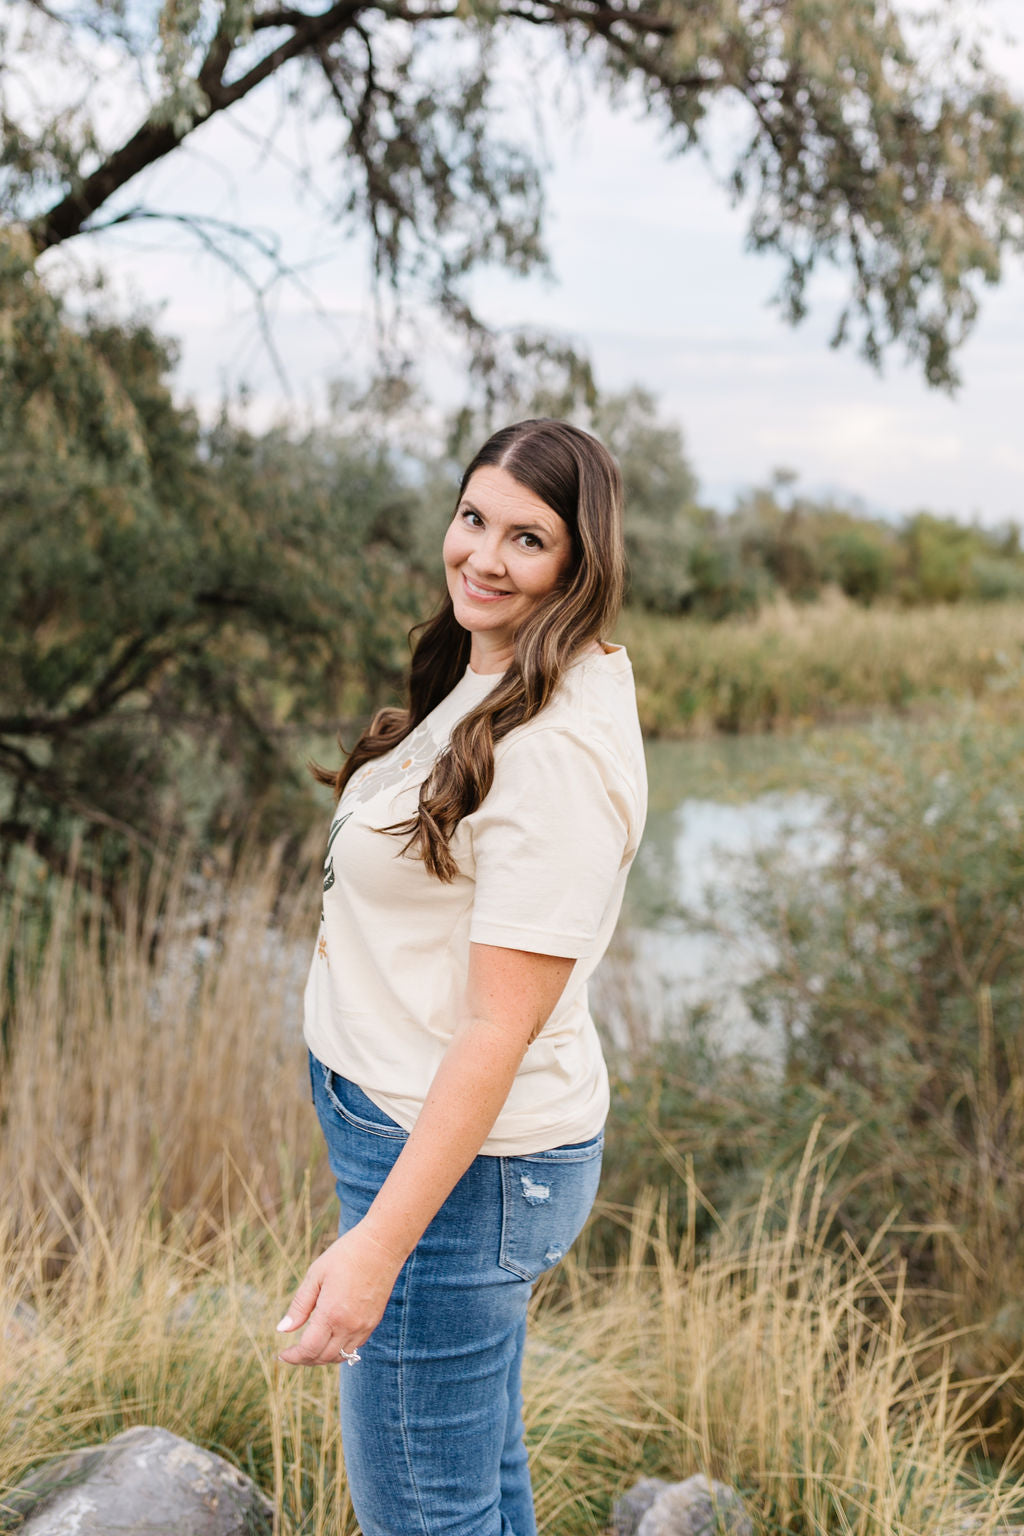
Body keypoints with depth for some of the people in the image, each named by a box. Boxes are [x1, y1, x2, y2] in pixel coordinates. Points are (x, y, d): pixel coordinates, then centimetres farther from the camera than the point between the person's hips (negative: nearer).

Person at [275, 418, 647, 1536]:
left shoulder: (558, 750, -24)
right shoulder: (485, 678, 7)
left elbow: (504, 1025, -25)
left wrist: (379, 1244, -25)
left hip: (459, 1160, -9)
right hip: (397, 1117, 9)